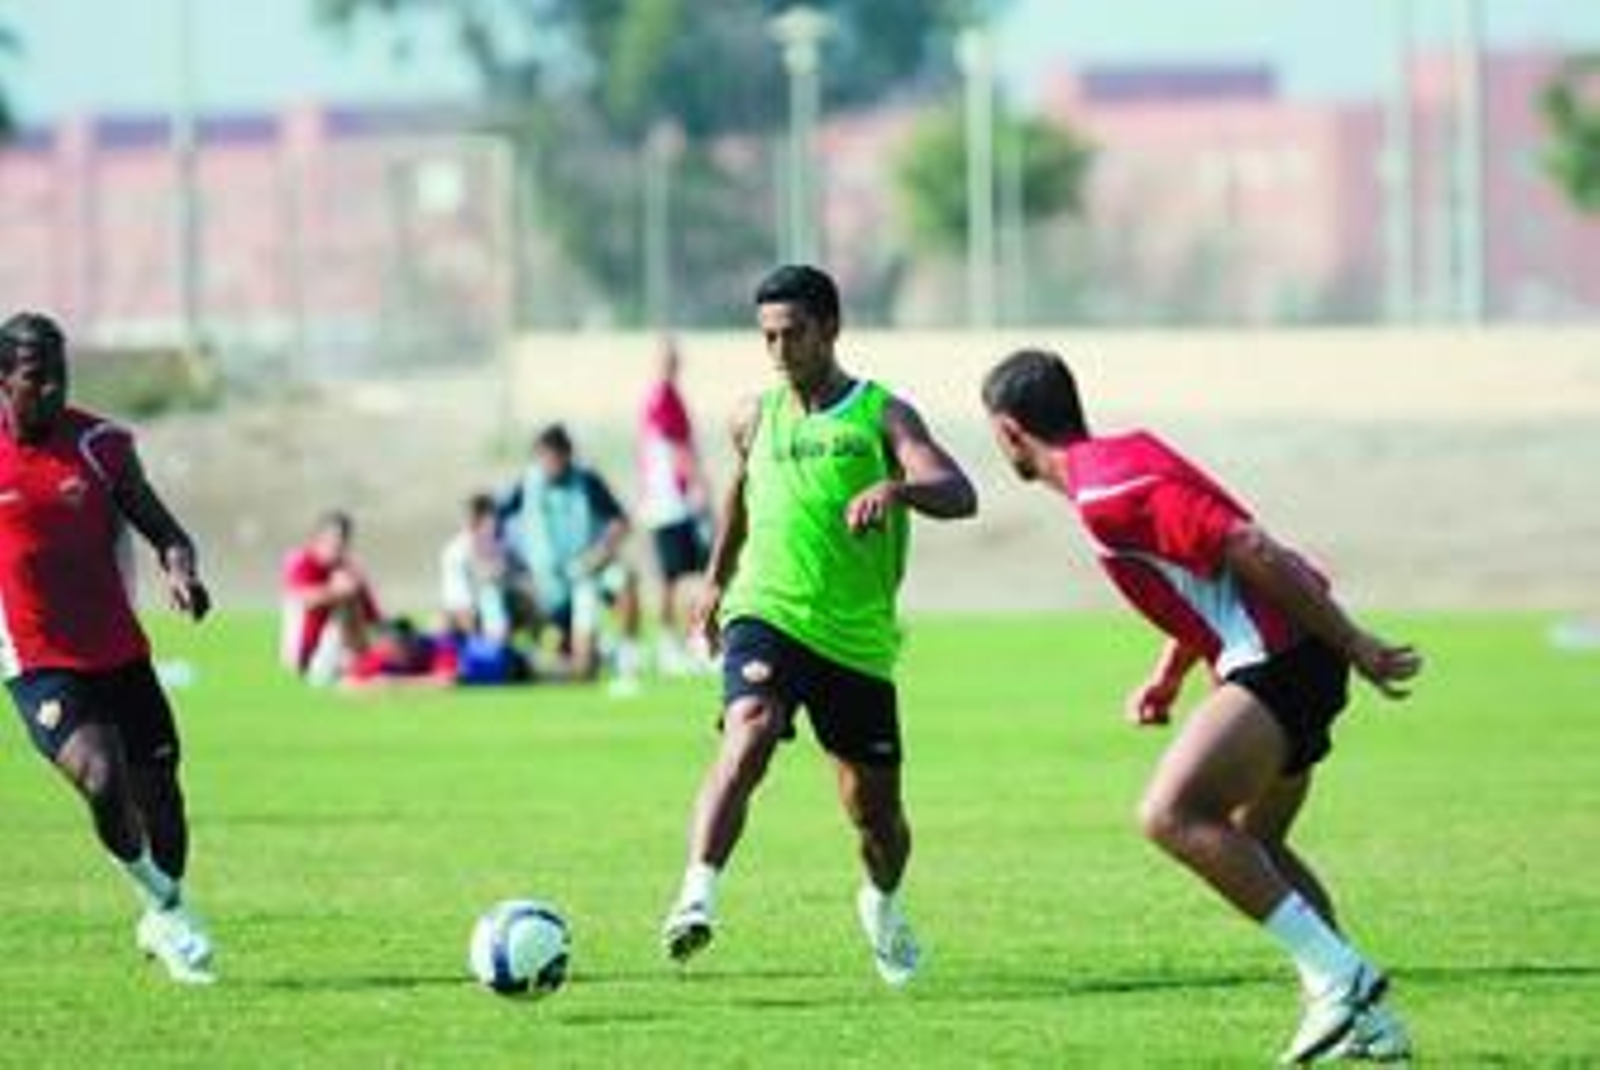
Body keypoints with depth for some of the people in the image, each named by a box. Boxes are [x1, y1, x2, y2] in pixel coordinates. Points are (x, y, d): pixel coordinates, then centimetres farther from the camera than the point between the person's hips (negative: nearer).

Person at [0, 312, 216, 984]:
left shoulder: (100, 444, -2)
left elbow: (165, 531, 1)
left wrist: (181, 572, -21)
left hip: (121, 655, 3)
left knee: (160, 797, 8)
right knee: (102, 779, -24)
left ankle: (162, 920, 35)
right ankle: (165, 907, -1)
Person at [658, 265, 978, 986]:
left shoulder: (882, 416, -3)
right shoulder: (755, 419, 8)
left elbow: (958, 494, -18)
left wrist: (897, 489, -38)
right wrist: (717, 580, 35)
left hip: (857, 640, 0)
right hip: (766, 618, 0)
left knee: (875, 807, 9)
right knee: (748, 737, -30)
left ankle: (883, 907, 41)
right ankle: (697, 897, -38)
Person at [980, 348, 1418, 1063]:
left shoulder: (1107, 494, -17)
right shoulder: (1123, 456, 16)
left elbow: (1251, 553, -22)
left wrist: (1354, 646, -19)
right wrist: (1166, 677, 19)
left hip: (1278, 658, -11)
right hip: (1289, 657, 11)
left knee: (1171, 815, -19)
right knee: (1251, 844, 20)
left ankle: (1336, 974, -20)